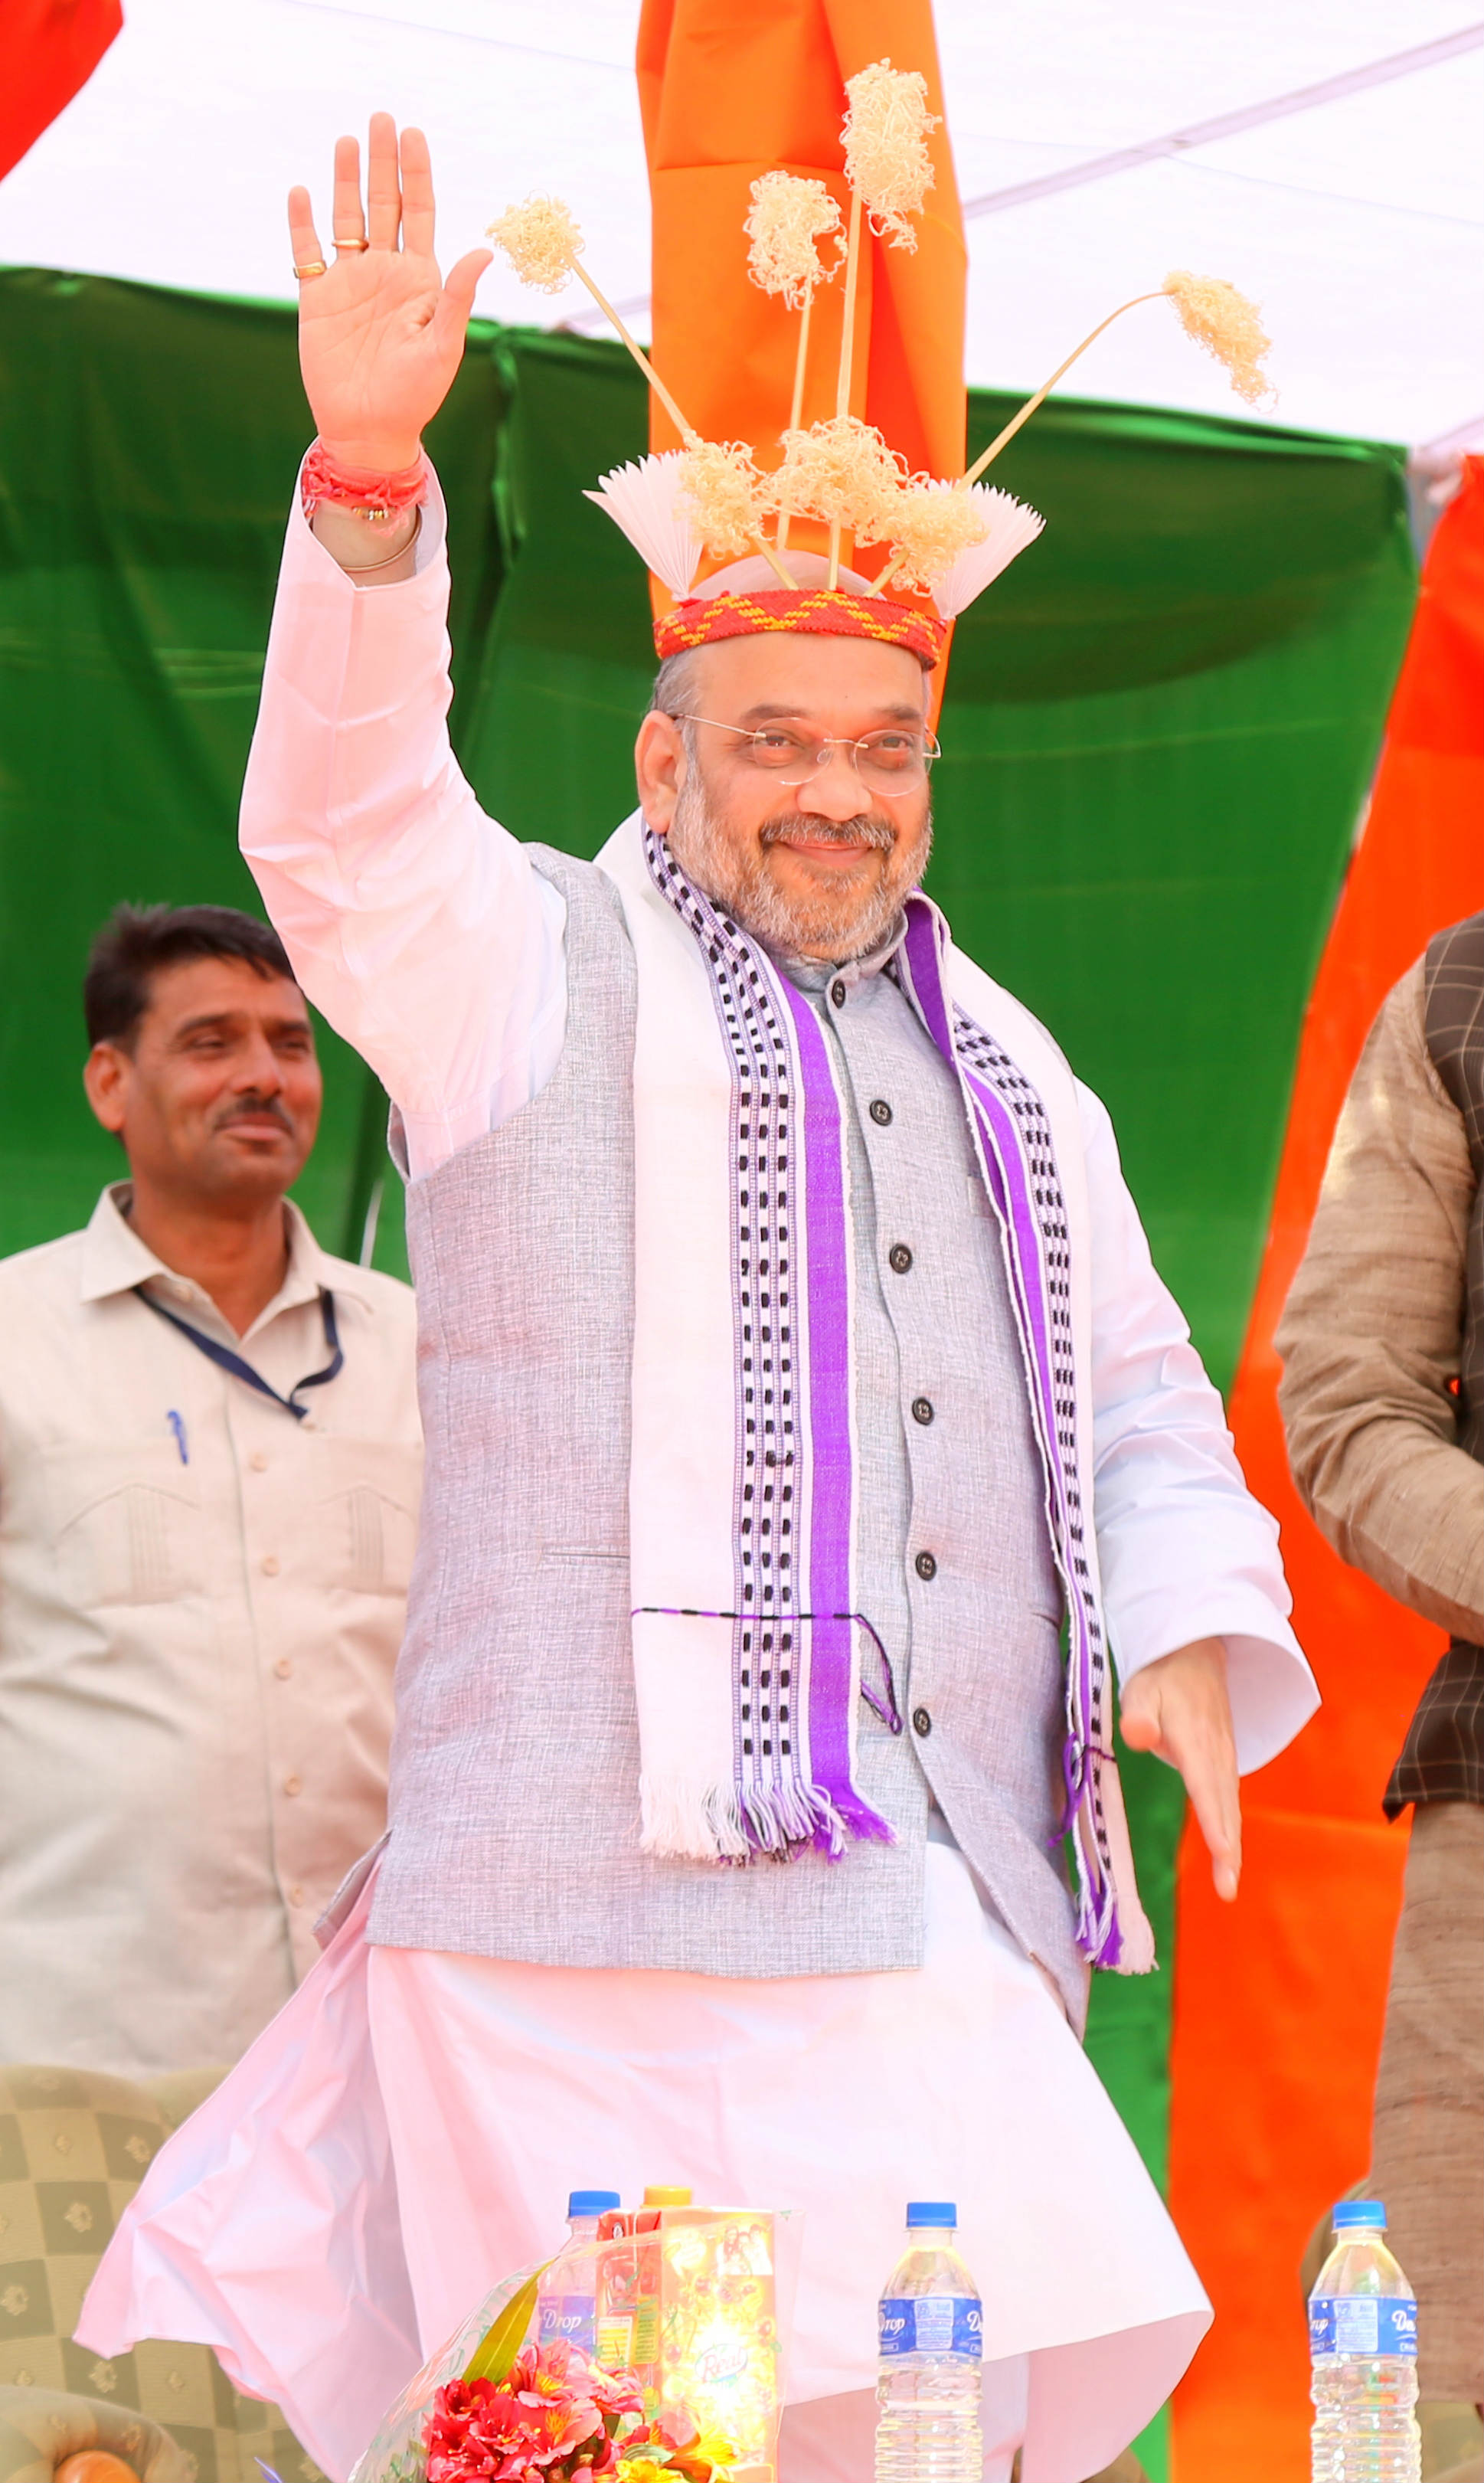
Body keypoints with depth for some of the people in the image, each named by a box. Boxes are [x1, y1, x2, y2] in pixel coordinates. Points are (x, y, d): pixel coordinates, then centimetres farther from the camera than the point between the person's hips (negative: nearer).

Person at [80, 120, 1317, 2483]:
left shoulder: (1004, 1069, 24)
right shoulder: (536, 975, 7)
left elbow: (1136, 1391, 26)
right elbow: (342, 824, -11)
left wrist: (1192, 1626, 6)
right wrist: (368, 477, -27)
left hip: (952, 1909, 6)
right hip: (619, 1876, -6)